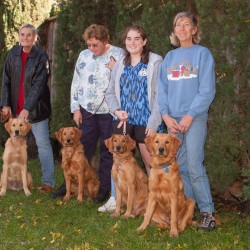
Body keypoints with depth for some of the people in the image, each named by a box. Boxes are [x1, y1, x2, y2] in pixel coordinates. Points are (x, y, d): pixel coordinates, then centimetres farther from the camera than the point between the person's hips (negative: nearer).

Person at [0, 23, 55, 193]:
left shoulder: (41, 56, -9)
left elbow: (39, 85, -16)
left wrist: (27, 108, -22)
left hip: (36, 108, -4)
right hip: (16, 107, 5)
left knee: (43, 144, 0)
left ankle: (48, 181, 5)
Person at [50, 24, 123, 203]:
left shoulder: (118, 55, -6)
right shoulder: (84, 55, 6)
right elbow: (76, 83, 10)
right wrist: (75, 109, 6)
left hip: (109, 111, -3)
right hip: (87, 111, 3)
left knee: (108, 152, 7)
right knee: (83, 149, 11)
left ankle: (105, 189, 18)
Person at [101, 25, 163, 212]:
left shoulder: (155, 62, -6)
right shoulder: (120, 64, 11)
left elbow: (159, 95, -10)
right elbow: (111, 93, 14)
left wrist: (154, 123, -16)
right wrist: (116, 110, -4)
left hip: (145, 122, -5)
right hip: (123, 120, 5)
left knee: (151, 164, 0)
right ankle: (115, 199, 21)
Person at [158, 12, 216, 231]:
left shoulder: (202, 53, 0)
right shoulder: (170, 57, 15)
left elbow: (207, 90, -8)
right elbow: (162, 88, 11)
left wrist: (190, 116, -14)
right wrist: (166, 115, -3)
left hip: (194, 118, -5)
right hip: (173, 120, 5)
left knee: (194, 166, -10)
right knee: (179, 166, 6)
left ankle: (207, 212, 0)